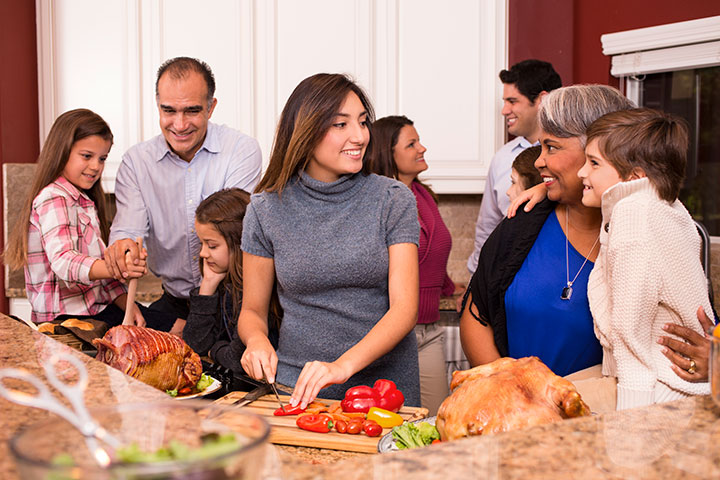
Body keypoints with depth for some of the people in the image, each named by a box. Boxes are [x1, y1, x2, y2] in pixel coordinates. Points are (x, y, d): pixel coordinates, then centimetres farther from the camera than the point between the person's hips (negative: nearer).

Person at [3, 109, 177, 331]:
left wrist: (127, 304, 2)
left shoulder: (84, 201, 18)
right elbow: (63, 261, -29)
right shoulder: (54, 200, -12)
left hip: (95, 308, 9)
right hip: (69, 317, -9)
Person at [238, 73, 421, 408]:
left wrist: (343, 365, -22)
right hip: (295, 390, 0)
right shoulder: (267, 208, 2)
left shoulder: (393, 201, 0)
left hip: (385, 382, 0)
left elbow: (405, 307, -7)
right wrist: (256, 340, -12)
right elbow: (252, 309, 11)